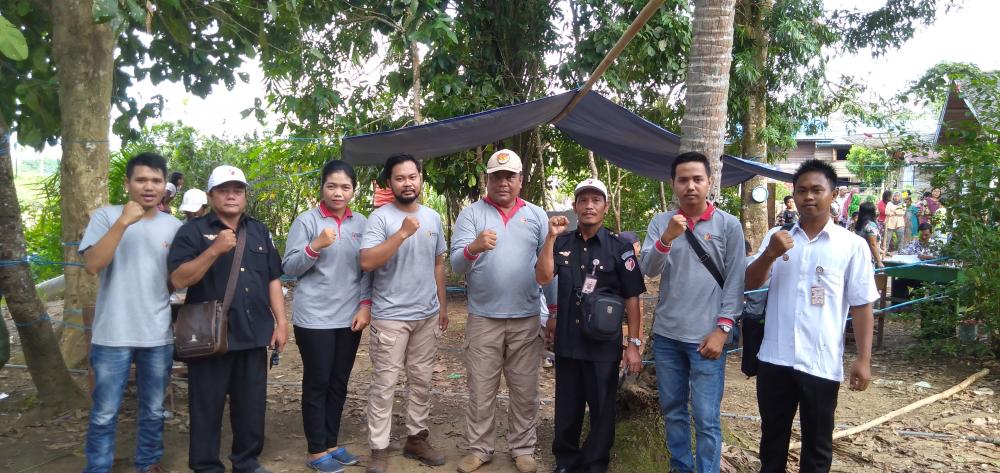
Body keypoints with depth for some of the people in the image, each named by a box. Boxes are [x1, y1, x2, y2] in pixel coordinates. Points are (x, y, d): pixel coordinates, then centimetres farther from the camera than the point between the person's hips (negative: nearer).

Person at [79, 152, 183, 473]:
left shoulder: (174, 226, 6)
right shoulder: (106, 216, -3)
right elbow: (91, 265, -16)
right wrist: (123, 222, -22)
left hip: (159, 336, 3)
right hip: (113, 335, -3)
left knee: (154, 411, 14)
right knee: (105, 414, 4)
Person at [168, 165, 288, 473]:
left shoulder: (259, 231, 12)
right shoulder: (193, 231, -3)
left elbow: (273, 279, 13)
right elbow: (178, 279, -14)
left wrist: (281, 322, 6)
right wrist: (214, 250, -25)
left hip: (254, 334, 4)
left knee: (252, 404, 12)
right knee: (208, 406, 6)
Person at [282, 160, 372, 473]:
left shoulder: (361, 223, 6)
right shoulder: (307, 220, -5)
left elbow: (368, 269, 10)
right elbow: (289, 268, -7)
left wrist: (365, 305, 0)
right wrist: (316, 245, -21)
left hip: (349, 318, 4)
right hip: (314, 318, -4)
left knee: (339, 383, 12)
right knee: (317, 383, 4)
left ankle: (331, 443, 25)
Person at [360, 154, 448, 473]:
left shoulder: (433, 217, 9)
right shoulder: (380, 217, -9)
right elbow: (367, 263, -21)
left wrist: (442, 306, 16)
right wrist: (402, 233, -26)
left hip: (427, 315, 5)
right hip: (390, 317, -5)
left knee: (421, 381, 13)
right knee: (384, 384, -1)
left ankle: (416, 438, 26)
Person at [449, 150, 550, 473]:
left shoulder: (537, 215, 7)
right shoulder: (471, 213, 0)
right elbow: (456, 264, -9)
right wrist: (473, 248, -32)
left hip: (526, 319, 2)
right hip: (483, 318, -1)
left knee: (525, 391, 10)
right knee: (480, 391, 6)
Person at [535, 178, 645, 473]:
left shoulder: (619, 248, -4)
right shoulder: (562, 243, 4)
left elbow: (632, 299, -3)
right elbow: (542, 278, -8)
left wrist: (634, 344, -7)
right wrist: (551, 237, -15)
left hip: (604, 344, -2)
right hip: (567, 341, 3)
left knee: (602, 408, 9)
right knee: (567, 407, 15)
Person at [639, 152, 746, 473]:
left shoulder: (729, 225, -1)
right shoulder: (661, 223, 4)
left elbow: (736, 281, -1)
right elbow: (648, 270, -5)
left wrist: (722, 329, -8)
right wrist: (667, 238, -22)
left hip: (706, 336, -3)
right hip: (666, 335, 3)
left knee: (706, 419, -1)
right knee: (673, 411, 14)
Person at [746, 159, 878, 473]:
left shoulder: (852, 245, -3)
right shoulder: (776, 237, 5)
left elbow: (861, 306, -2)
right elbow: (750, 283, 0)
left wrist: (863, 360, -6)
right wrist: (769, 255, -18)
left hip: (822, 363, -2)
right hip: (775, 358, 3)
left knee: (817, 443, 13)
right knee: (772, 435, 17)